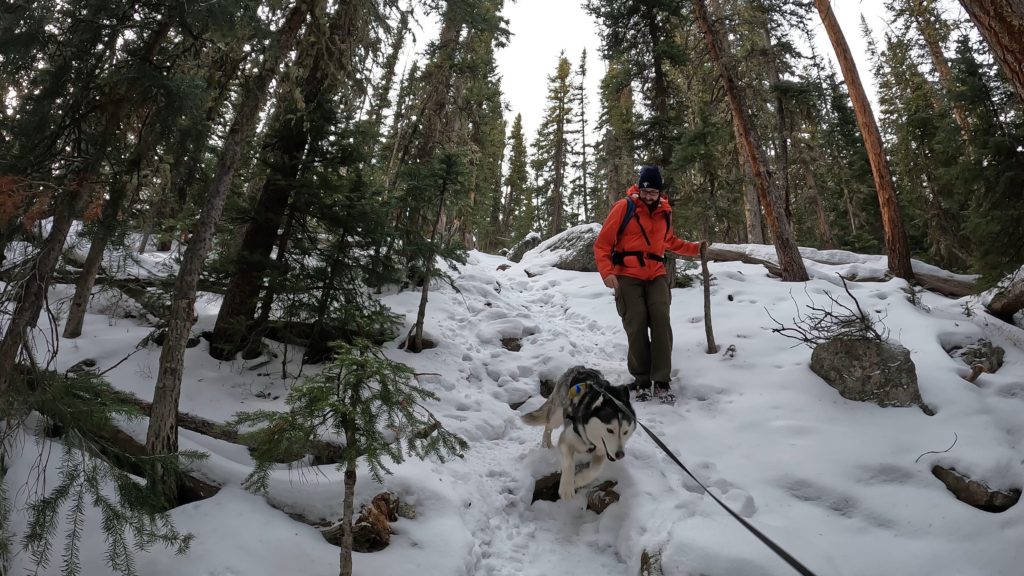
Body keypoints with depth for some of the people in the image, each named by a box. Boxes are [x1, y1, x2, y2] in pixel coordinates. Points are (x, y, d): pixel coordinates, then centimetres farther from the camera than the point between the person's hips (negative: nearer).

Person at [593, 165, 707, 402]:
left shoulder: (664, 212, 10)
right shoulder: (624, 207, -6)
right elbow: (602, 244, -6)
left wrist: (693, 248, 17)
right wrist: (607, 272, -18)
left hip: (656, 276, 4)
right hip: (628, 277, -3)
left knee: (661, 321, -10)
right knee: (636, 327, -6)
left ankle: (661, 381, -4)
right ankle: (642, 380, 7)